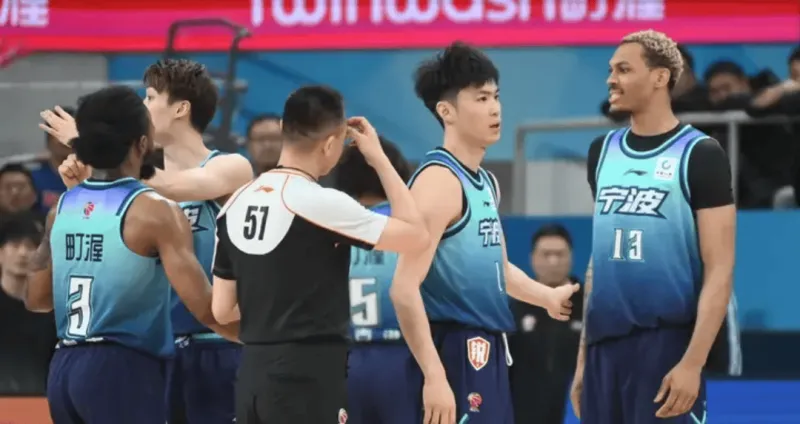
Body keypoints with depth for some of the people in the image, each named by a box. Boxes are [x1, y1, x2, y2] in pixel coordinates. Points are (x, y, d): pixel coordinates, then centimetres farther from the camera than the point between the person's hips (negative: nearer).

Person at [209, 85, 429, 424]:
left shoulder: (236, 205, 8)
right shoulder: (321, 203, -13)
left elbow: (222, 310, 12)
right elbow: (415, 235, -5)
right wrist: (379, 159, 3)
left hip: (252, 374, 7)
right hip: (308, 375, -7)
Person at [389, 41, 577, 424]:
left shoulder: (486, 183, 15)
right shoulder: (439, 180, -15)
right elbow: (405, 288, -22)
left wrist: (548, 296, 23)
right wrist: (433, 375, -27)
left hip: (486, 354, 10)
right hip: (453, 355, -10)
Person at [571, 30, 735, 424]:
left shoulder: (699, 155, -6)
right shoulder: (603, 152, 13)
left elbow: (718, 270, -10)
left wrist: (692, 361, -19)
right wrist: (583, 354, 16)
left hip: (667, 343, -6)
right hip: (605, 343, 6)